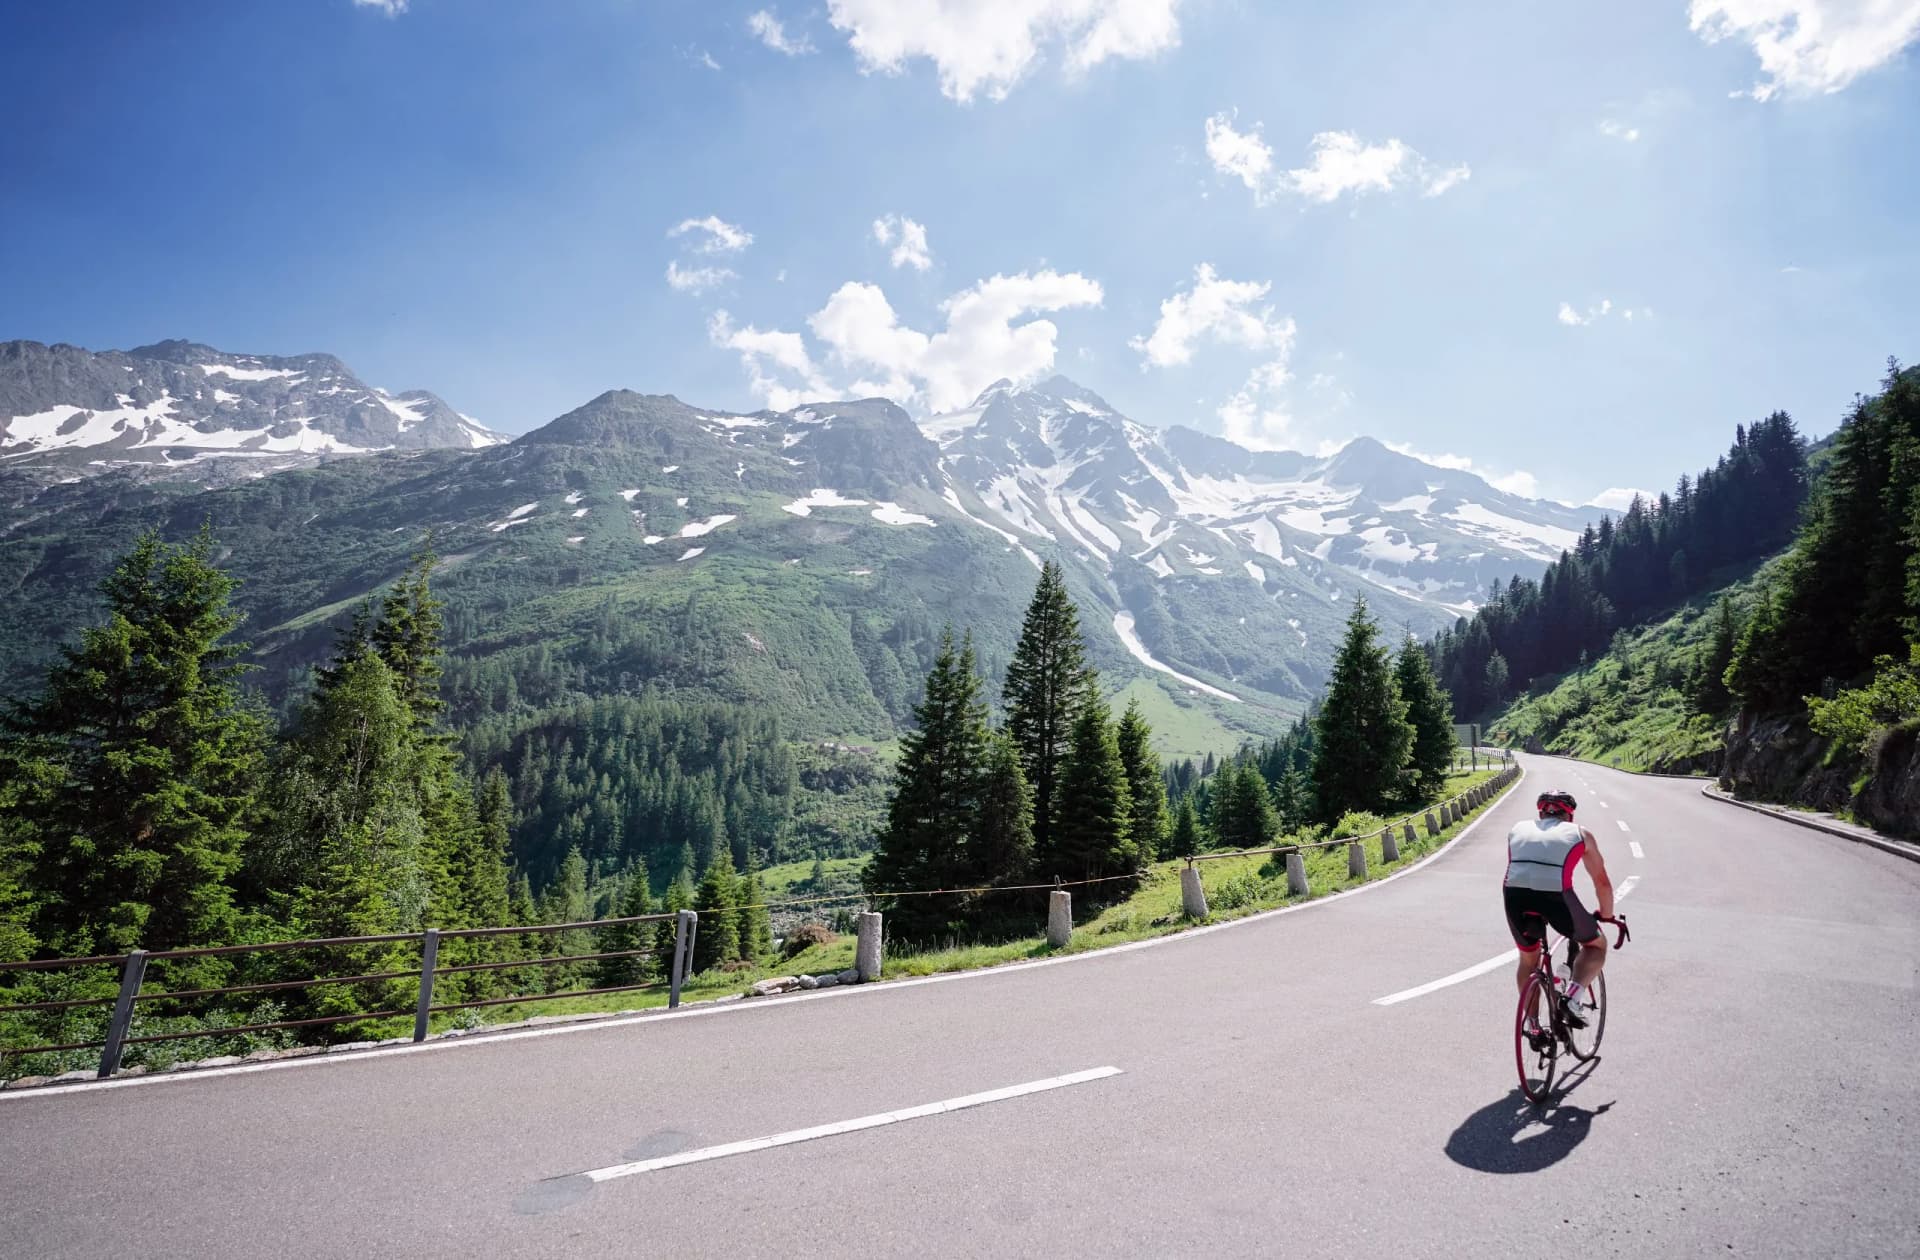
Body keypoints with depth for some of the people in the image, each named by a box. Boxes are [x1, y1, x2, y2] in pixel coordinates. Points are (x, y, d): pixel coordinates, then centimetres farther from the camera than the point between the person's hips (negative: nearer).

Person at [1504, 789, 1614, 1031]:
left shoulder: (1519, 829, 29)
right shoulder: (1580, 833, 24)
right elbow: (1602, 882, 29)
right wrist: (1607, 917, 46)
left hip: (1515, 894, 3)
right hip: (1555, 895, -3)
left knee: (1528, 957, 29)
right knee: (1597, 944, 27)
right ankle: (1573, 999, 7)